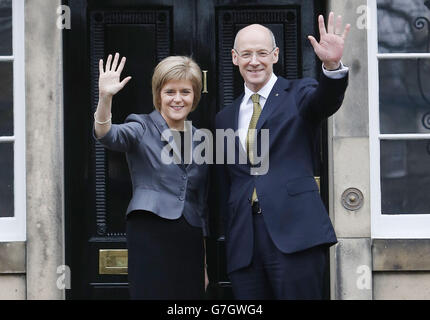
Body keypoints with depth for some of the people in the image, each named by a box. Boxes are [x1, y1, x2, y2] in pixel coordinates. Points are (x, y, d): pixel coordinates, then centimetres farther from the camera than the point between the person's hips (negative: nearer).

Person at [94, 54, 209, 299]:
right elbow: (108, 136, -19)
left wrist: (203, 264, 19)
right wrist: (105, 98, -38)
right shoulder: (142, 129, 4)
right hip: (150, 236, -4)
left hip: (189, 242, 4)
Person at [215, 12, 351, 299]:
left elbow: (325, 101, -18)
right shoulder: (225, 118, 18)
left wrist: (332, 65, -37)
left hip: (294, 232, -4)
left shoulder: (298, 95, 6)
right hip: (244, 242, 4)